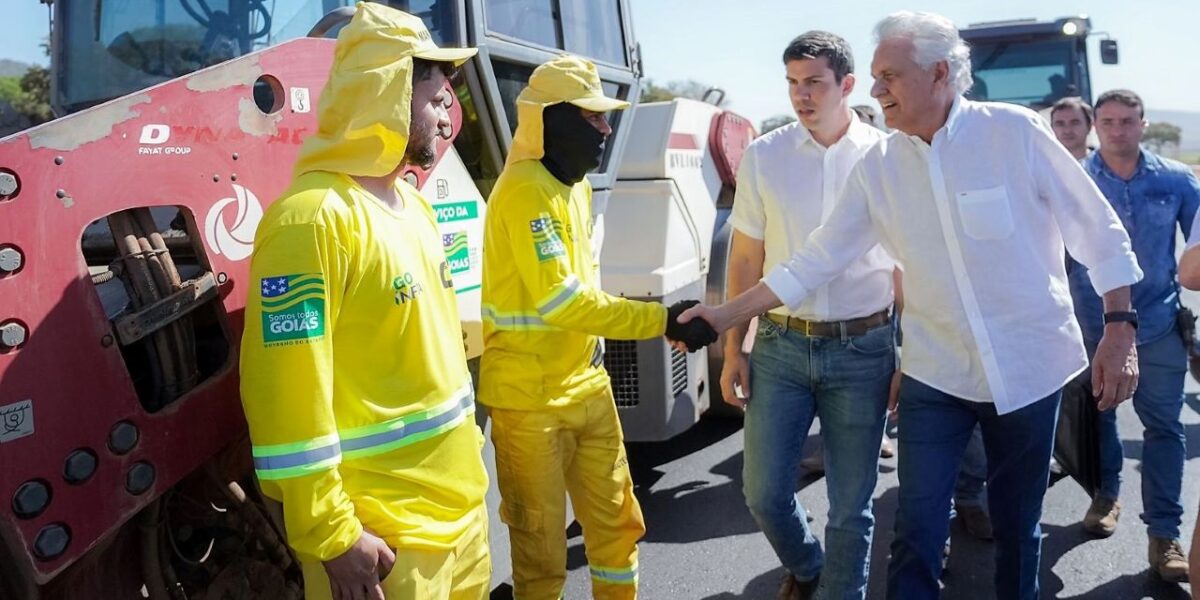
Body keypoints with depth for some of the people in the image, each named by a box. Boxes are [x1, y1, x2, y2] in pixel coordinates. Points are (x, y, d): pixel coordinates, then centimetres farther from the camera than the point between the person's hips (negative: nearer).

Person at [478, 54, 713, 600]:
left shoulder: (574, 184, 9)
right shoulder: (525, 190, -20)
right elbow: (560, 301, -26)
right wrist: (661, 321, -26)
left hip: (588, 385, 8)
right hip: (531, 398, -8)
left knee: (617, 523, 18)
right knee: (541, 546, 6)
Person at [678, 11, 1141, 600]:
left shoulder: (1015, 131, -10)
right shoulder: (877, 166, -2)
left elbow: (1098, 229, -4)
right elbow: (814, 261, 1)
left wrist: (1119, 329, -8)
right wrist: (727, 314, -3)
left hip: (1028, 367, -1)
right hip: (936, 374, 2)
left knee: (1017, 524, 13)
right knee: (918, 529, 1)